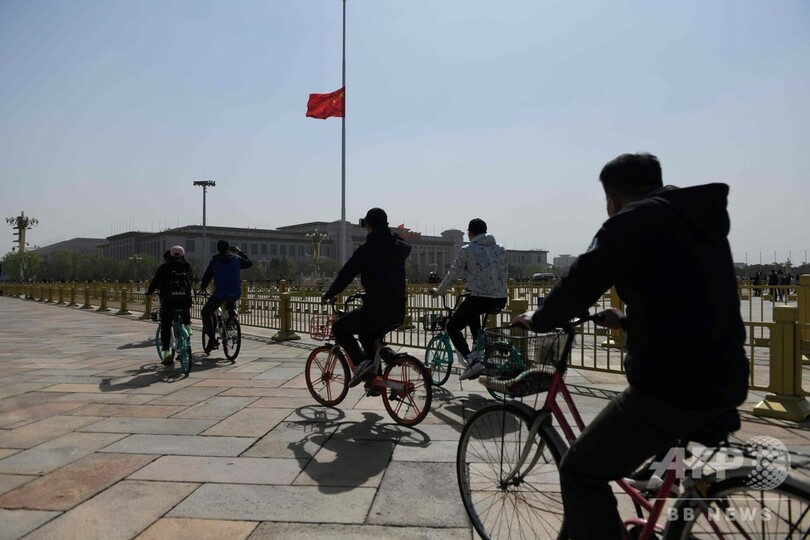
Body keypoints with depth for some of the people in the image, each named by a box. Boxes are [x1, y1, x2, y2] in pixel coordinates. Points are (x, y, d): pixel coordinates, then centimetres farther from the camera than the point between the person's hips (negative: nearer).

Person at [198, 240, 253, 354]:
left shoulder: (214, 261, 0)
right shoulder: (237, 259, 5)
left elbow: (207, 276, 5)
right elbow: (249, 263, 23)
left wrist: (202, 288, 23)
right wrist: (240, 251, 34)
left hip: (220, 293, -3)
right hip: (236, 294, 4)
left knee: (206, 313, 11)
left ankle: (212, 339, -2)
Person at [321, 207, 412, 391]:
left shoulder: (366, 250, -11)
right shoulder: (398, 246, 6)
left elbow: (345, 275, -4)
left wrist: (327, 295, 10)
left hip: (375, 310, -7)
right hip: (397, 311, 7)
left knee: (339, 328, 12)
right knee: (368, 336, 32)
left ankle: (362, 362, -5)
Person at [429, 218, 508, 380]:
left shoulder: (467, 250, -3)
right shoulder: (500, 248, 12)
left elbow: (452, 274, 3)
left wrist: (439, 291, 19)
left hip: (480, 298, -7)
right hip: (500, 301, 7)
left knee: (452, 327, 9)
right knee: (472, 313, 36)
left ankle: (472, 361, -8)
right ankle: (478, 351, 29)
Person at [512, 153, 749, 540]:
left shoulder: (633, 221, -9)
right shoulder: (703, 220, 16)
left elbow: (579, 284, -9)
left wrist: (537, 320, 8)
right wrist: (627, 321, 34)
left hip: (672, 387, -9)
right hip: (727, 381, 9)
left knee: (580, 473, 4)